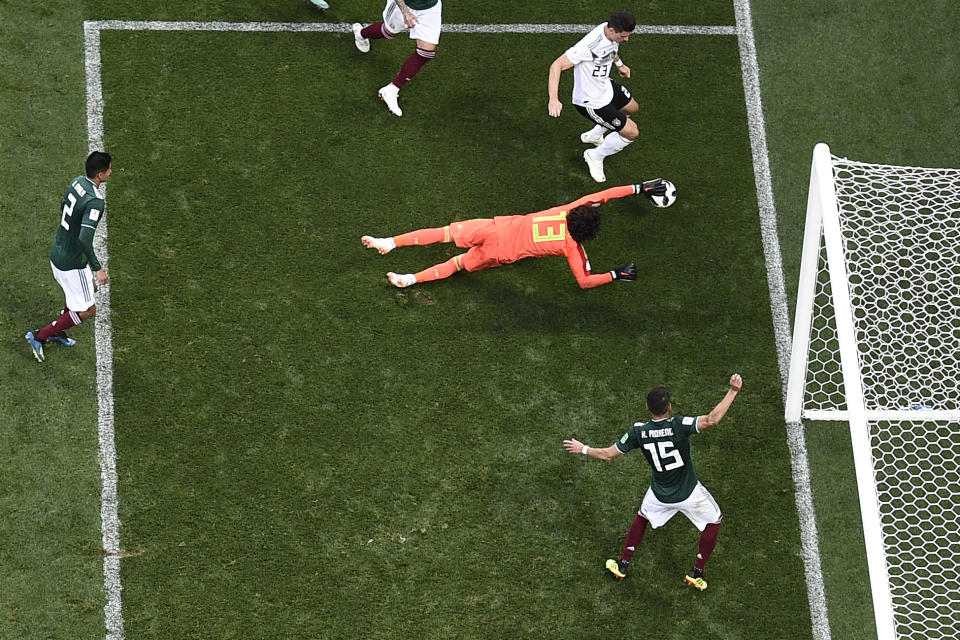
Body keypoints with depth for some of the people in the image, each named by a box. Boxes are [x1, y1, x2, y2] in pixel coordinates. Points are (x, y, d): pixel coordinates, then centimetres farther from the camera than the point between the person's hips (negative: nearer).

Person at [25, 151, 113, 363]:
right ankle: (39, 337, 11)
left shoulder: (77, 182, -1)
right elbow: (84, 238, -36)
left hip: (57, 253, 9)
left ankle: (57, 331, 37)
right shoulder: (95, 201, -29)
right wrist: (97, 268, -30)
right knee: (87, 310, 6)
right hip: (72, 264, -9)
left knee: (91, 286, 30)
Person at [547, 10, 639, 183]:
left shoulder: (613, 32, -13)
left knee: (632, 108, 33)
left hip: (606, 87, 9)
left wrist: (619, 63, 20)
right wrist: (553, 99, -46)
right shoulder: (589, 46, -40)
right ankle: (596, 156, 22)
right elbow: (557, 65, -39)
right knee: (632, 133, -1)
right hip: (592, 103, -9)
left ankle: (594, 136, 50)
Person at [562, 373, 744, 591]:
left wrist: (583, 449, 10)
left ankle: (622, 565, 38)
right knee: (713, 523, 22)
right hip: (689, 494, -3)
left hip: (660, 495, 3)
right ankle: (696, 573, 23)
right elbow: (712, 419, -40)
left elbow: (608, 454, -7)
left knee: (642, 517, 33)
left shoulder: (638, 432, -16)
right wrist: (733, 391, -36)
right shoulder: (679, 426, -27)